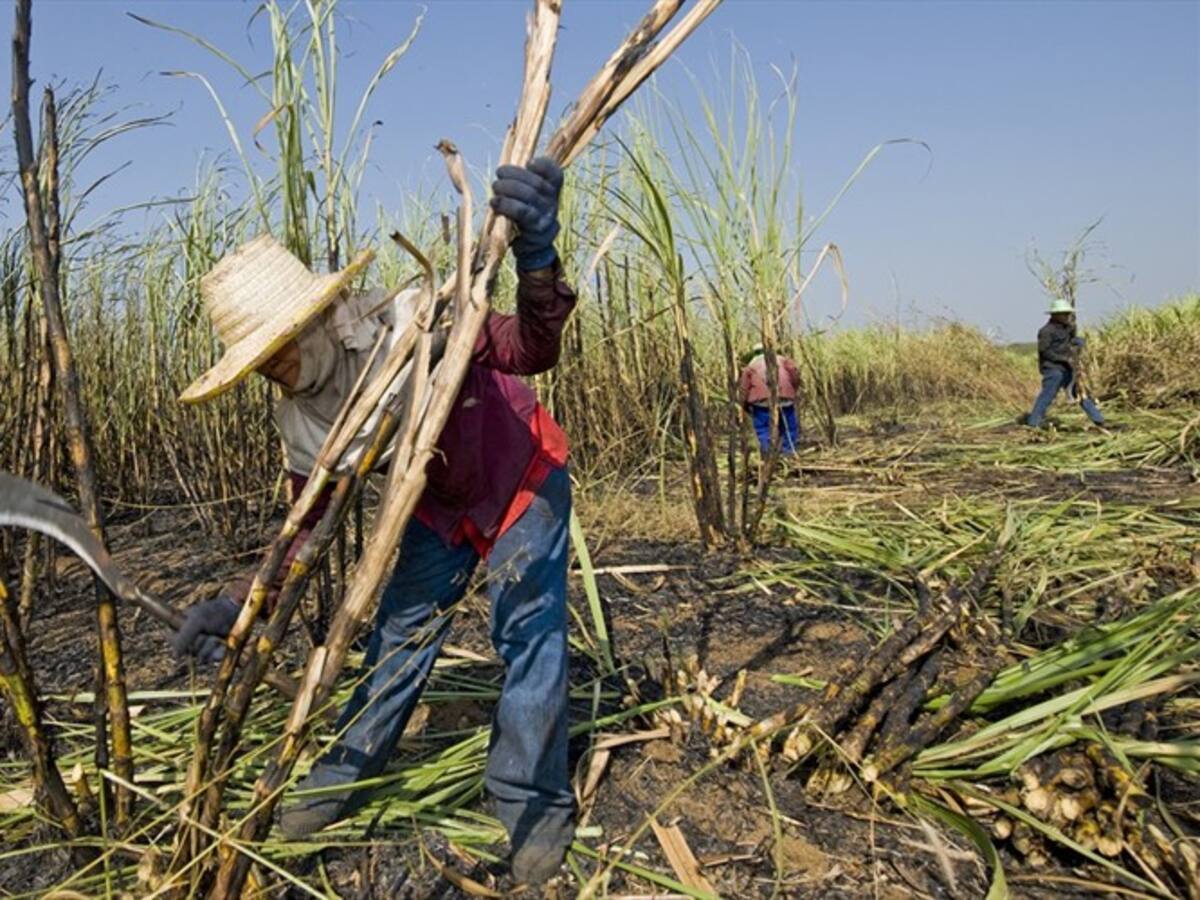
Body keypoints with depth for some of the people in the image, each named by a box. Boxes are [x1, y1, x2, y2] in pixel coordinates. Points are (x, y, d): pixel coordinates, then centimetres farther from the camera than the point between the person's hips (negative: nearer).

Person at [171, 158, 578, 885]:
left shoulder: (414, 324, -34)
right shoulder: (301, 419, -15)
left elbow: (533, 351, -44)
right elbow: (310, 523, -6)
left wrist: (536, 259, -63)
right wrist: (240, 602, -18)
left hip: (524, 481, -5)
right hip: (442, 504, 5)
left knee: (530, 631, -9)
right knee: (400, 629, 8)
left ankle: (536, 802, 7)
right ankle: (349, 773, 28)